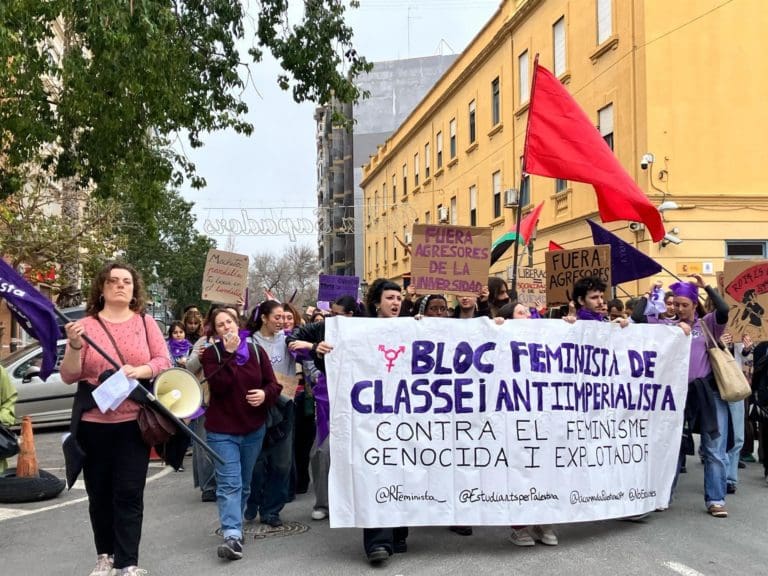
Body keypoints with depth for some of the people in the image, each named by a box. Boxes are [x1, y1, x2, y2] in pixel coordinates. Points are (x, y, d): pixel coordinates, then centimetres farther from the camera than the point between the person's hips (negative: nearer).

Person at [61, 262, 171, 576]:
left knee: (129, 493, -2)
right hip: (93, 423, 1)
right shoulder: (85, 325, 2)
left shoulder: (146, 323, 5)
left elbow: (164, 362, -1)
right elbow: (69, 376, -2)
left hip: (134, 422, 0)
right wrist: (74, 347, -21)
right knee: (99, 493, 9)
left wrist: (138, 370, -20)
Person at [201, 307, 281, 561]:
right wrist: (230, 354, -22)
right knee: (229, 483, -12)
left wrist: (265, 394, -18)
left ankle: (233, 527, 30)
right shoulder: (211, 354, -5)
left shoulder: (256, 350, 3)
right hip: (222, 429, -4)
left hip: (254, 428, 4)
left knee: (244, 483, 14)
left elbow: (273, 383, 4)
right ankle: (232, 536, -17)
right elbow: (218, 386, -20)